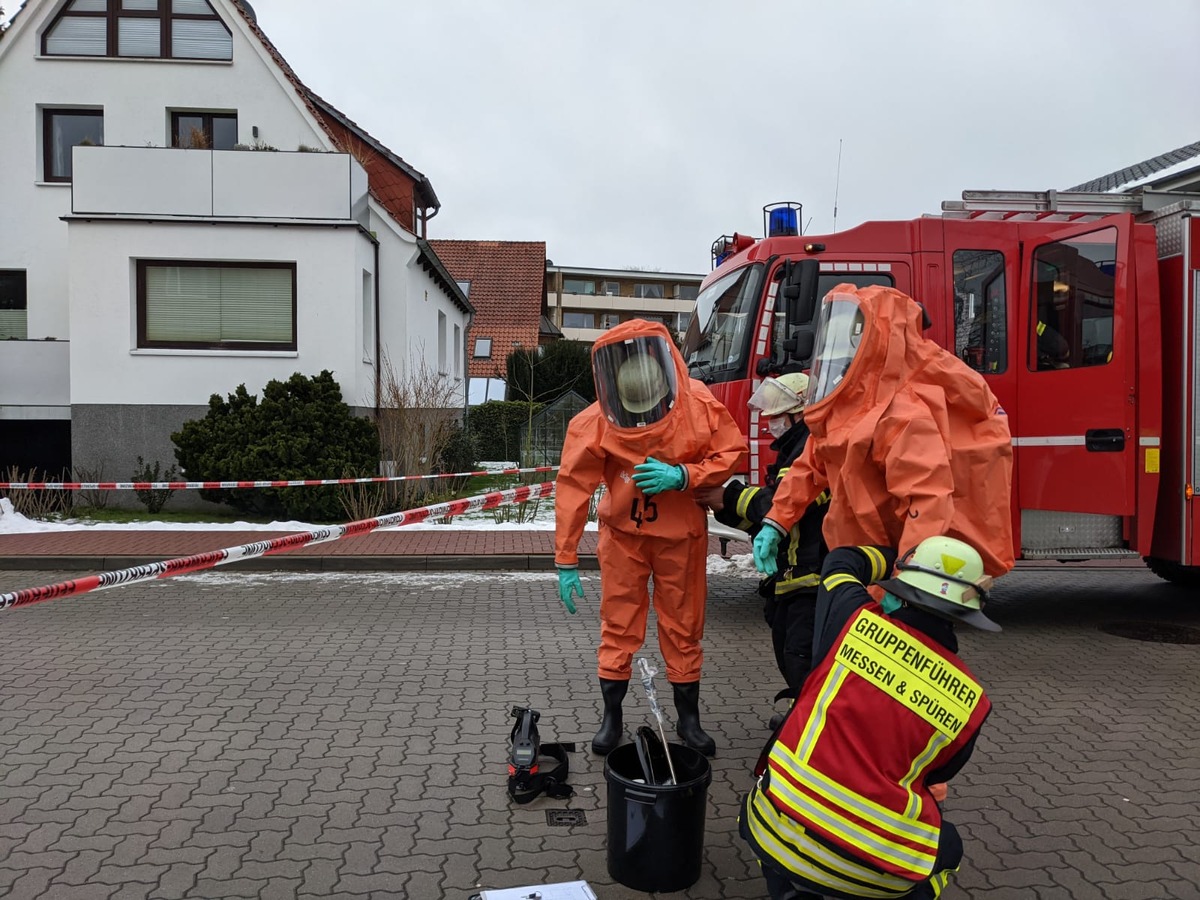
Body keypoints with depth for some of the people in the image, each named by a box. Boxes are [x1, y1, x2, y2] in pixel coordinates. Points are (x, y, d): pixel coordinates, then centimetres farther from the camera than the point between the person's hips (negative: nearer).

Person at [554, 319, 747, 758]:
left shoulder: (697, 404, -17)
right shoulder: (594, 423, -18)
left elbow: (732, 453, -10)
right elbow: (572, 488, -16)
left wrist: (682, 476, -27)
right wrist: (566, 562, -16)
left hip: (681, 534, 1)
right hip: (624, 532, 0)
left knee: (683, 627, 11)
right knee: (619, 625, 6)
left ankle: (689, 718, 27)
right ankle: (611, 717, 22)